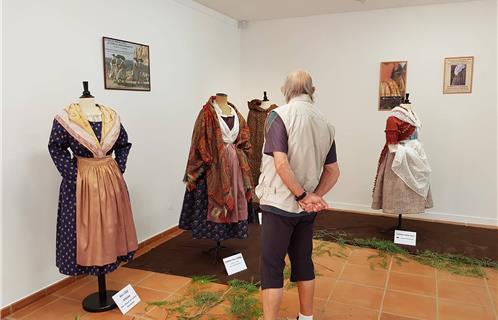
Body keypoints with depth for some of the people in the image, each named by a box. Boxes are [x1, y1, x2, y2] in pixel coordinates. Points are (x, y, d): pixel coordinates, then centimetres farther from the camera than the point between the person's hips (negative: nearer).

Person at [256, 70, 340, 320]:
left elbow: (281, 164, -21)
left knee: (271, 266, 3)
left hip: (279, 204, -6)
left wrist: (302, 196, -12)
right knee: (303, 261, 18)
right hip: (306, 208, 6)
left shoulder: (279, 115, -12)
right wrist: (314, 196, -1)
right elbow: (333, 171, 7)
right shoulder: (325, 123, 6)